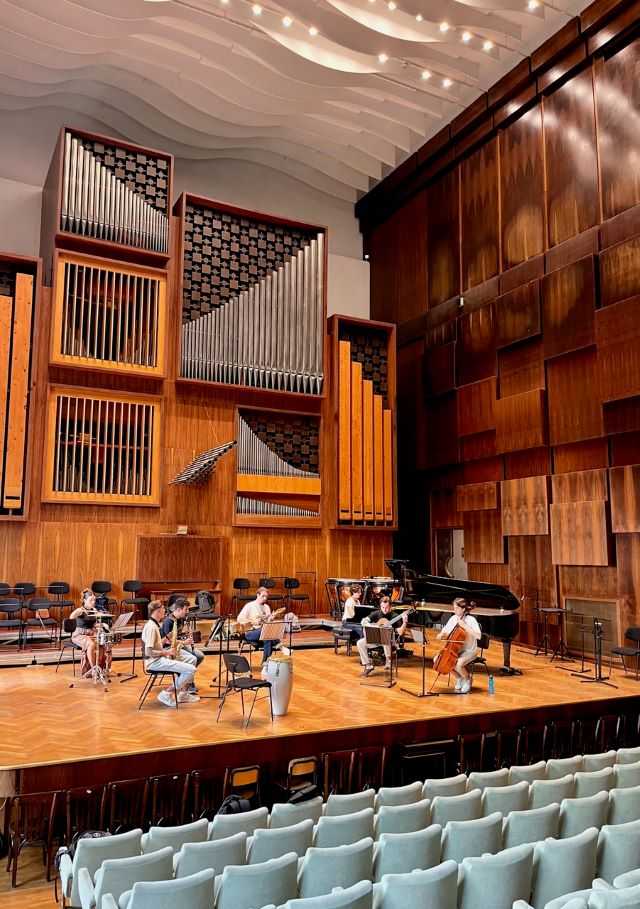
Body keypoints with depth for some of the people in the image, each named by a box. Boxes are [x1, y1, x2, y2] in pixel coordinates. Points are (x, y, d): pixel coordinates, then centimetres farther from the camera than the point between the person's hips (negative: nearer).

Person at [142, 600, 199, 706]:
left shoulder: (154, 624, 12)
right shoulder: (151, 627, -20)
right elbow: (149, 652, -26)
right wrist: (166, 652, -16)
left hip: (158, 659, 11)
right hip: (155, 662, -11)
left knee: (190, 666, 17)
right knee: (191, 670, -18)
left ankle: (183, 694, 20)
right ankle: (166, 694, -10)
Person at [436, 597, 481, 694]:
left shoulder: (471, 620, -14)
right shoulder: (453, 618, 4)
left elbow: (478, 636, -27)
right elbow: (445, 631, 13)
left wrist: (465, 626, -29)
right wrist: (441, 635, -9)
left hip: (469, 651, -7)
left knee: (458, 664, -34)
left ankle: (467, 680, 2)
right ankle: (459, 678, 12)